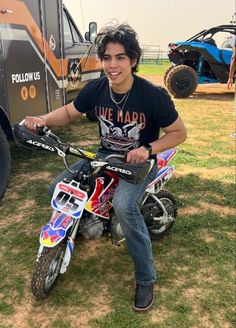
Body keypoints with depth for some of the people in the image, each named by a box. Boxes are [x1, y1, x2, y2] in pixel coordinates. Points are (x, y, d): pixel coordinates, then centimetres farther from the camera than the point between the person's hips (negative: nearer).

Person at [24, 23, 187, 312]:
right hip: (105, 156, 5)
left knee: (123, 206, -33)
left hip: (139, 160, -5)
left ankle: (146, 279, -12)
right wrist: (43, 119, -15)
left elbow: (179, 132, -11)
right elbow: (69, 112, 6)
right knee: (58, 188, -4)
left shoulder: (153, 95, -20)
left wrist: (148, 150, -27)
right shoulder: (95, 89, -8)